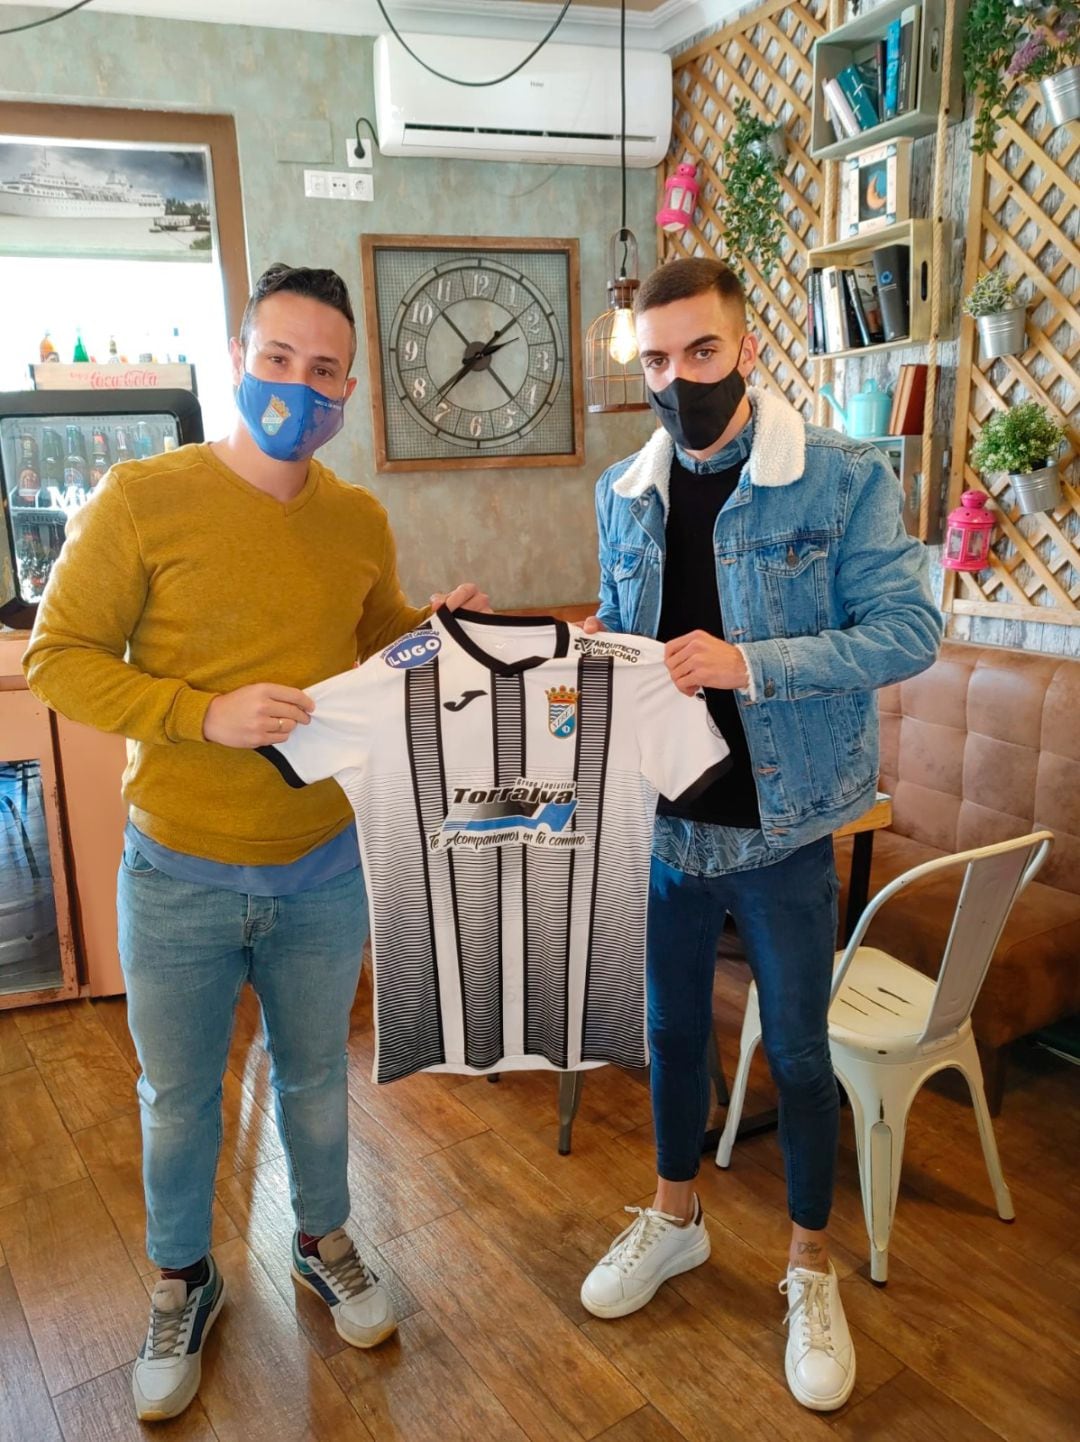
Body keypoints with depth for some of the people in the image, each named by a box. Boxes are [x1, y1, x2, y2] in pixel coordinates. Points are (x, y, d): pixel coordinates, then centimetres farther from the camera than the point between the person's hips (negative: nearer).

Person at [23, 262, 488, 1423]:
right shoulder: (142, 498, -13)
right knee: (178, 1098, 17)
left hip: (324, 870, 3)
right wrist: (202, 715, -25)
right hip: (177, 877, -2)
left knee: (315, 1077, 22)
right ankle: (183, 1280, 44)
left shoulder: (361, 520, 0)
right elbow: (58, 658, -12)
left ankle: (323, 1243, 49)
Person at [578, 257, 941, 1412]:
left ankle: (810, 1271, 36)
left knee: (797, 1055, 12)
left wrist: (749, 661, -28)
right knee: (672, 1030, 20)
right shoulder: (623, 495, 2)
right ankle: (675, 1217, 46)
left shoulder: (843, 479, -12)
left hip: (782, 829, -4)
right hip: (663, 822, 4)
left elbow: (909, 630, -16)